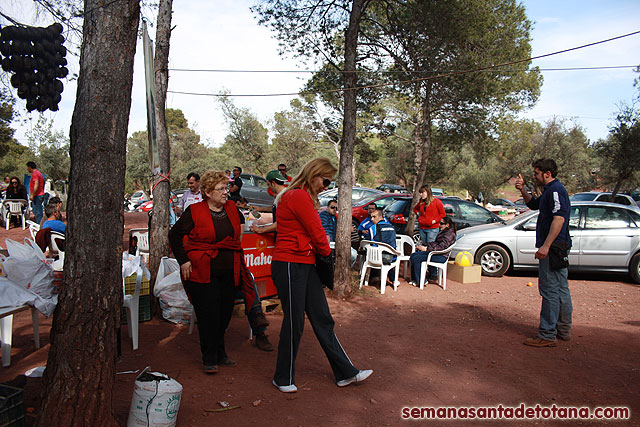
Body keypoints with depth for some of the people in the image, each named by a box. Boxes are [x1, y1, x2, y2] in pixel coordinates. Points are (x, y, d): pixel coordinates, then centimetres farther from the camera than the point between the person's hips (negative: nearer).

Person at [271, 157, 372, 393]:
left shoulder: (304, 197, 18)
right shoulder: (298, 196, -15)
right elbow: (316, 232, -13)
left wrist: (320, 253, 1)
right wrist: (326, 252, 5)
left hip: (305, 265, 10)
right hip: (290, 266, -10)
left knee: (322, 319, 12)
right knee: (294, 322, 1)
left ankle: (345, 373, 20)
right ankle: (283, 379, 20)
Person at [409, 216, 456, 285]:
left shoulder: (450, 234, -13)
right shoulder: (443, 232, 17)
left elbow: (441, 247, -23)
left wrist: (426, 248, -25)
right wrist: (424, 246, 4)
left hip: (442, 256, -10)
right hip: (435, 253, 10)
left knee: (416, 259, -20)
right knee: (413, 255, -2)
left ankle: (420, 281, -9)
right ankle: (414, 279, 1)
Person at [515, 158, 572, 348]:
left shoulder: (555, 190, -15)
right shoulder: (551, 190, 17)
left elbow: (559, 219, -25)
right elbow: (534, 204, 32)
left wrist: (546, 245, -28)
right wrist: (523, 190, 15)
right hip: (559, 247, 11)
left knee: (549, 290, -8)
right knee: (561, 289, 16)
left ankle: (547, 335, -3)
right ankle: (564, 330, 26)